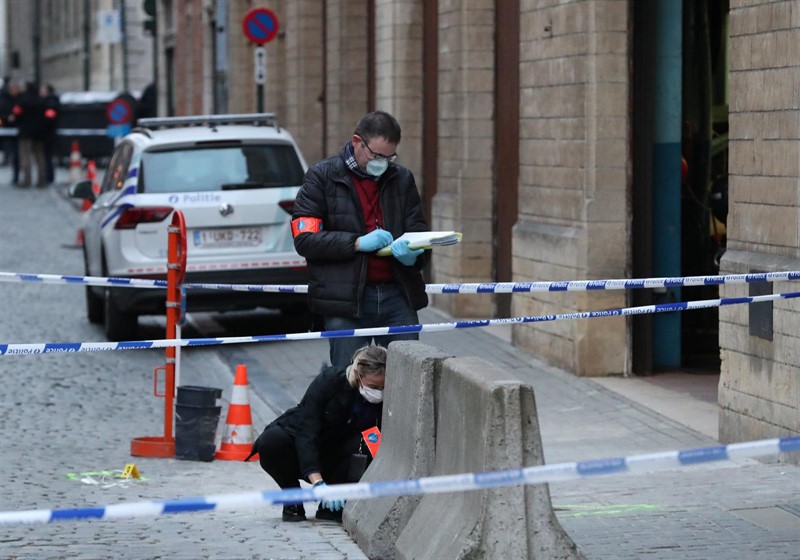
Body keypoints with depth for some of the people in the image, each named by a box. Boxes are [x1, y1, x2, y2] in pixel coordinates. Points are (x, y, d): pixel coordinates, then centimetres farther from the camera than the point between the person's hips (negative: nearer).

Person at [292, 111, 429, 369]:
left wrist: (412, 253, -8)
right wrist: (357, 243, -17)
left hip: (397, 296, 3)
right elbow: (304, 239, -6)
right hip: (345, 299, -3)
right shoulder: (322, 176, 2)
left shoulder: (402, 179, 14)